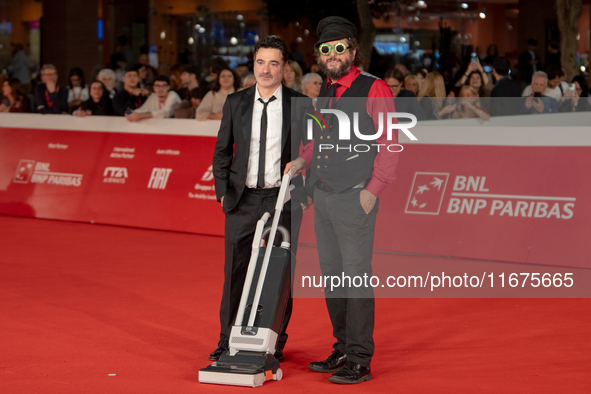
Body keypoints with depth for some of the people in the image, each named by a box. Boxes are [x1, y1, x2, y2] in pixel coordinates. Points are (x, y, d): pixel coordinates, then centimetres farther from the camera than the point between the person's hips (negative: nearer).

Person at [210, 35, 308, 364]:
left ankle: (275, 344, 13)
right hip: (242, 199, 2)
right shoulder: (235, 103, 5)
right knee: (235, 272, 4)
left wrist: (303, 195, -6)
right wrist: (223, 191, 3)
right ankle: (228, 343, 14)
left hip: (283, 200, -2)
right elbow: (222, 151, 11)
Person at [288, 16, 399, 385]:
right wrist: (303, 160, 7)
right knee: (331, 275, 12)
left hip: (355, 198, -8)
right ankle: (343, 350, 23)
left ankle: (360, 360, -1)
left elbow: (389, 144, -10)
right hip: (322, 196, 8)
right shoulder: (324, 92, 15)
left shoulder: (374, 89, -8)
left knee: (356, 275, -6)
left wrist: (372, 190, -16)